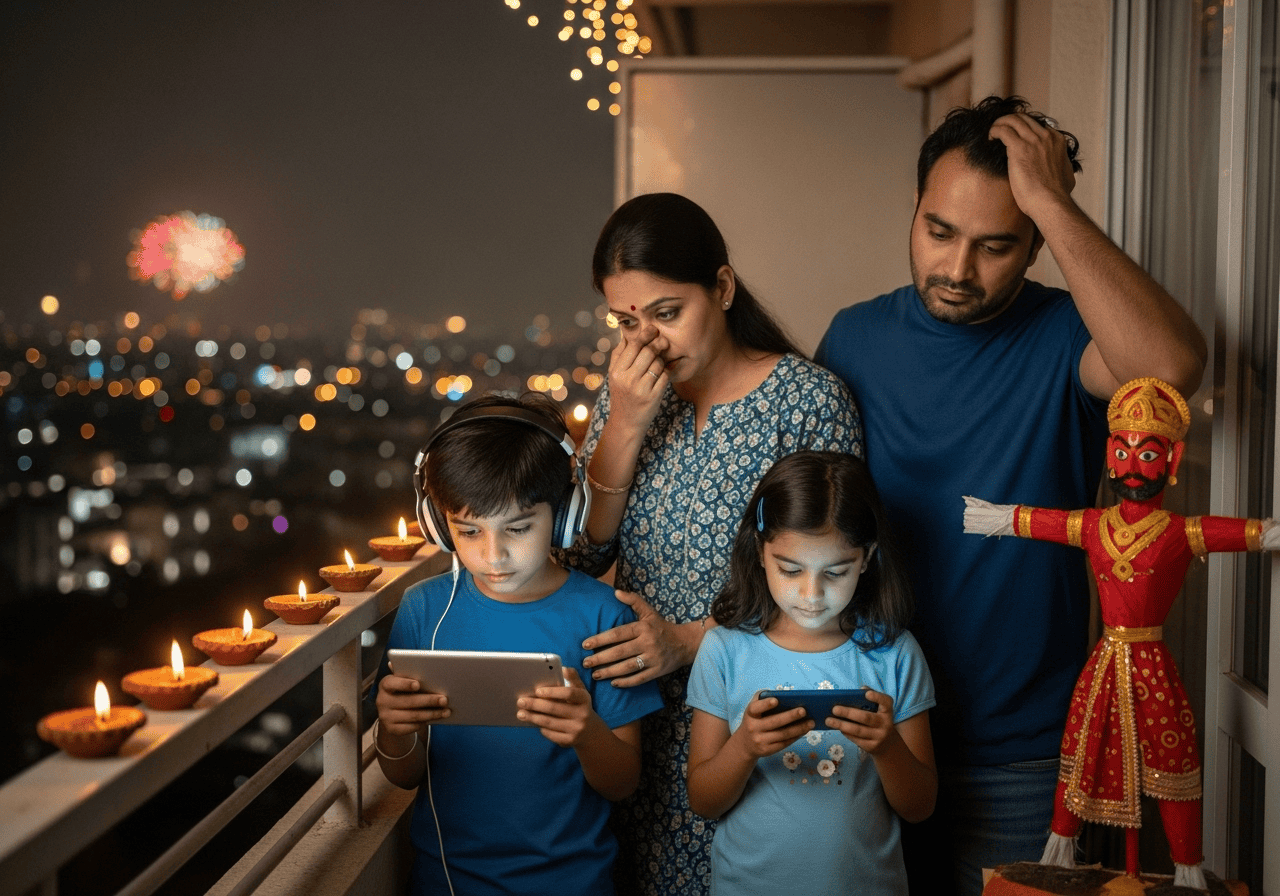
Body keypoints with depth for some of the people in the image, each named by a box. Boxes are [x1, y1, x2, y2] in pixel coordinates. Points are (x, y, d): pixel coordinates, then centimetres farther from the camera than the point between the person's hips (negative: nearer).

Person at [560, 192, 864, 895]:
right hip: (634, 715, 4)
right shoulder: (630, 391, 6)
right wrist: (627, 424, -13)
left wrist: (687, 640, -20)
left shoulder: (810, 401, -11)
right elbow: (579, 554, -1)